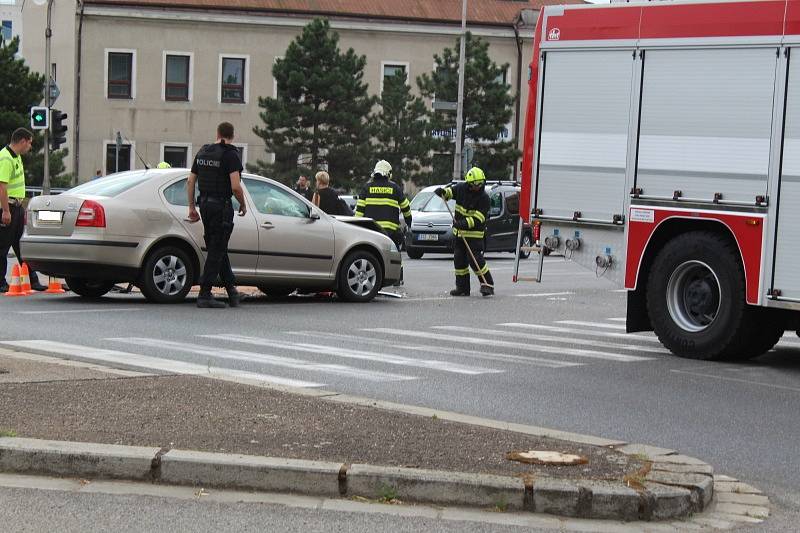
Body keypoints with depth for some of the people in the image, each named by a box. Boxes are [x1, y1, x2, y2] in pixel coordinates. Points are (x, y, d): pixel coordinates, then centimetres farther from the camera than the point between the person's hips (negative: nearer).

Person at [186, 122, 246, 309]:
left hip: (205, 204, 7)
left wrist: (191, 206, 17)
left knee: (218, 249, 16)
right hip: (222, 206, -7)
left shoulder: (202, 152, 10)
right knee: (217, 251, -2)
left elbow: (190, 182, 11)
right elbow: (236, 187, -19)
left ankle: (232, 290, 22)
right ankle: (204, 295, -4)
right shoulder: (230, 154, -11)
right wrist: (243, 205, -3)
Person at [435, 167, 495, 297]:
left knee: (475, 259, -14)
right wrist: (443, 191, -8)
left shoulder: (484, 198, -15)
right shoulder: (461, 188, -2)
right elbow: (450, 191, 16)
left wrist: (464, 223, -34)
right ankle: (462, 288, 17)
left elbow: (477, 219, -20)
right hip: (459, 232, 6)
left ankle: (488, 285, -6)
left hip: (474, 234, -6)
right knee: (459, 260, 8)